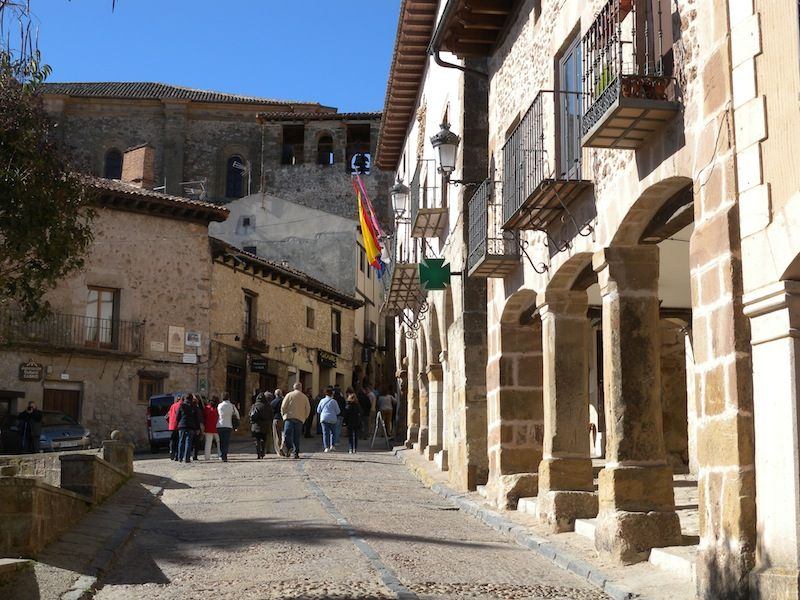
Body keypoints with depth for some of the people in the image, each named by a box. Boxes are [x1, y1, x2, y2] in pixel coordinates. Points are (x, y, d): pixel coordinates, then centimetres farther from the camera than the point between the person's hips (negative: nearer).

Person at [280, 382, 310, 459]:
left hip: (289, 417, -2)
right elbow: (308, 409, 9)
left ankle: (288, 446, -31)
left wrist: (283, 414, 12)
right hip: (300, 418, 2)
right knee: (297, 437, 7)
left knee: (287, 433, -7)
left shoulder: (289, 395, 5)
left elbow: (283, 406, -1)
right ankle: (295, 452, 4)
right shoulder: (305, 397, 12)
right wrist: (305, 417, 20)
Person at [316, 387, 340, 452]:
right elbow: (338, 412, 0)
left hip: (324, 418, 1)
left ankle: (326, 447, -4)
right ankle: (332, 445, 7)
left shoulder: (322, 401, 2)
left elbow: (318, 411, 10)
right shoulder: (334, 401, -5)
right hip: (333, 419, -1)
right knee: (333, 432, 15)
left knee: (325, 433, 1)